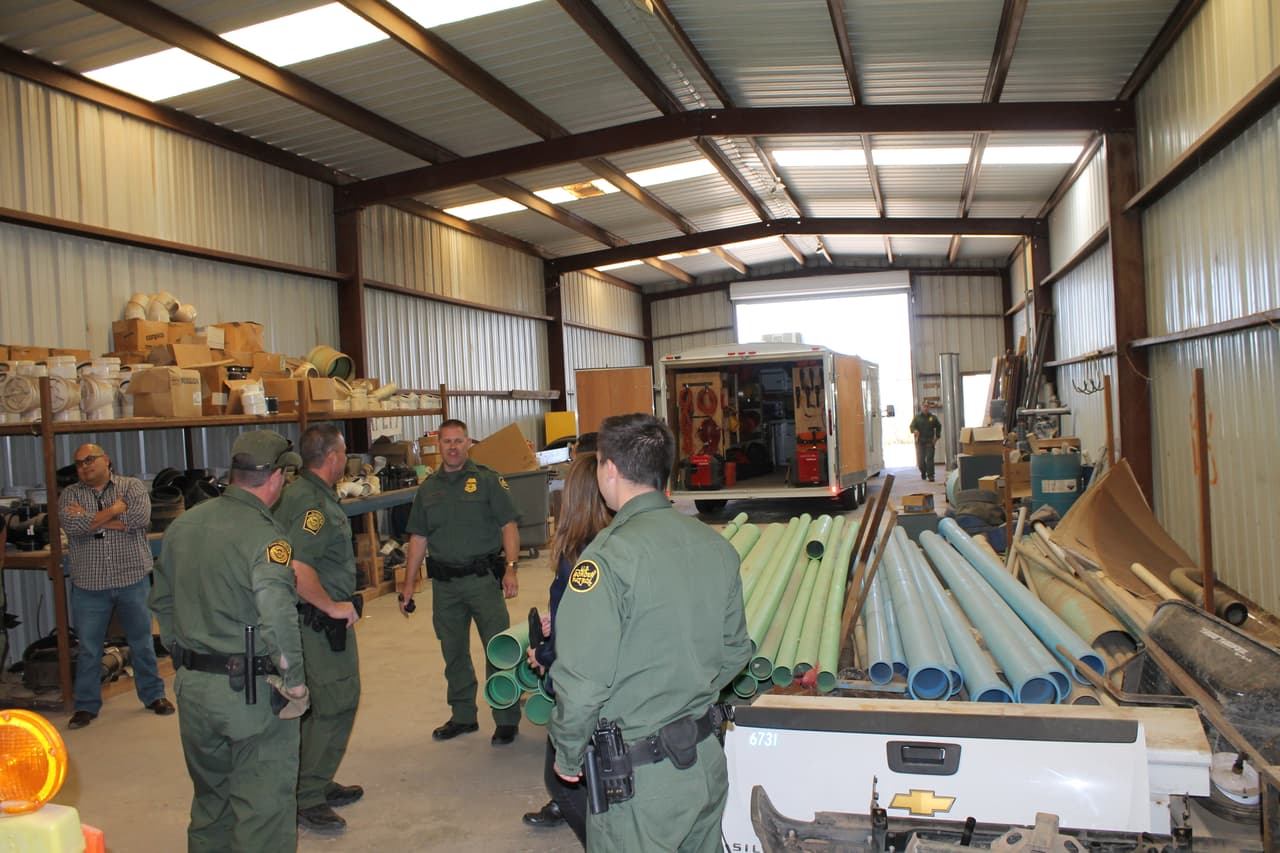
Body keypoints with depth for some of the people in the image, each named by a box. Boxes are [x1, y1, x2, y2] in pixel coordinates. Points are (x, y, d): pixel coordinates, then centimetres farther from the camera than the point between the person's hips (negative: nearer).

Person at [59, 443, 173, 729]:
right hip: (89, 585, 1)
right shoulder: (70, 495, 5)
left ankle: (153, 694, 26)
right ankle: (86, 705, 25)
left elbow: (141, 517, -19)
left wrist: (92, 519, -13)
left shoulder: (132, 486, 0)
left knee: (142, 642, 11)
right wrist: (115, 510, -13)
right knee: (88, 648, 9)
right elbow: (73, 525, -16)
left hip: (133, 579, -1)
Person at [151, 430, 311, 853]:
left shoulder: (183, 524, 4)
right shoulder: (263, 534, -20)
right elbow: (278, 617, -30)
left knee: (210, 798, 25)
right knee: (263, 806, 7)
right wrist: (295, 682, -19)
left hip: (192, 687, 7)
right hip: (251, 692, -7)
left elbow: (161, 601, 15)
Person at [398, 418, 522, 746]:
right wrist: (409, 584, 10)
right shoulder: (428, 488, 11)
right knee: (453, 653, 13)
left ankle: (506, 719, 9)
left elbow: (509, 527, -4)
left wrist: (511, 568, -16)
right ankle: (463, 716, 28)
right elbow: (418, 539, 14)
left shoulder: (487, 480, -1)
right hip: (444, 582, 4)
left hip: (483, 577, -4)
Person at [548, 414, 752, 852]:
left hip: (642, 781, -6)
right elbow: (736, 651, 7)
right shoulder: (717, 545, -2)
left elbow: (583, 678, -23)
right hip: (708, 762, 7)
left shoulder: (608, 556, -22)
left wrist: (568, 754, -6)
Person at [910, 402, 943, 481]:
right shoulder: (917, 417, 5)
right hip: (920, 441, 1)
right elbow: (912, 426, -3)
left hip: (930, 441, -1)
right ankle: (923, 472, 28)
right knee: (920, 459, 4)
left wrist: (937, 436, 8)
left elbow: (939, 426, 18)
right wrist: (914, 430, -26)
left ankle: (930, 476, -8)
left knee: (930, 458, -9)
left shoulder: (933, 417, 8)